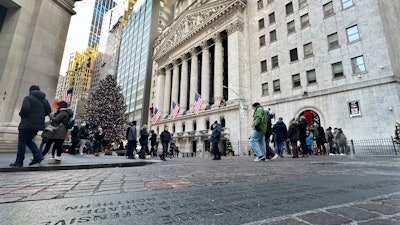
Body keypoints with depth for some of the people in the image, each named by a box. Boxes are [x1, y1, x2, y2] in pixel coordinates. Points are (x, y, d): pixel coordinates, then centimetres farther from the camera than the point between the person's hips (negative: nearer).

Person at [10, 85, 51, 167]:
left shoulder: (28, 98, -6)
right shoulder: (44, 100, 13)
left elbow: (25, 108, -20)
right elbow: (48, 111, 8)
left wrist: (21, 114, -1)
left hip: (28, 123, -6)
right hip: (38, 124, 7)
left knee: (22, 142, 3)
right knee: (28, 140, 19)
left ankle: (19, 162, 7)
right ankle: (38, 156, 4)